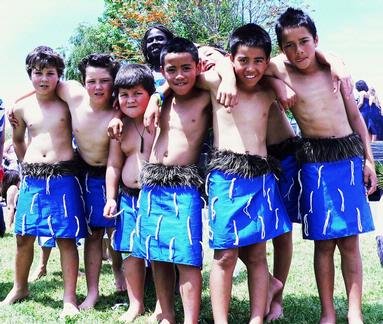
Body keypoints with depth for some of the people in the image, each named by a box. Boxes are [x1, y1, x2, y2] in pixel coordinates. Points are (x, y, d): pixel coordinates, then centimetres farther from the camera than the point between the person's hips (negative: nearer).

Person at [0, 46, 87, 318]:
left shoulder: (68, 104, 0)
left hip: (63, 177, -3)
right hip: (32, 179, 3)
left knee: (66, 238, -3)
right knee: (23, 236, 9)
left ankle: (70, 299, 6)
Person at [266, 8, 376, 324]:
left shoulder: (333, 68, 4)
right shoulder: (280, 70, -4)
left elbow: (354, 113, 10)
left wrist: (368, 159, 9)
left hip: (350, 155, 2)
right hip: (315, 162, -2)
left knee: (350, 241, 5)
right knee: (324, 242, 2)